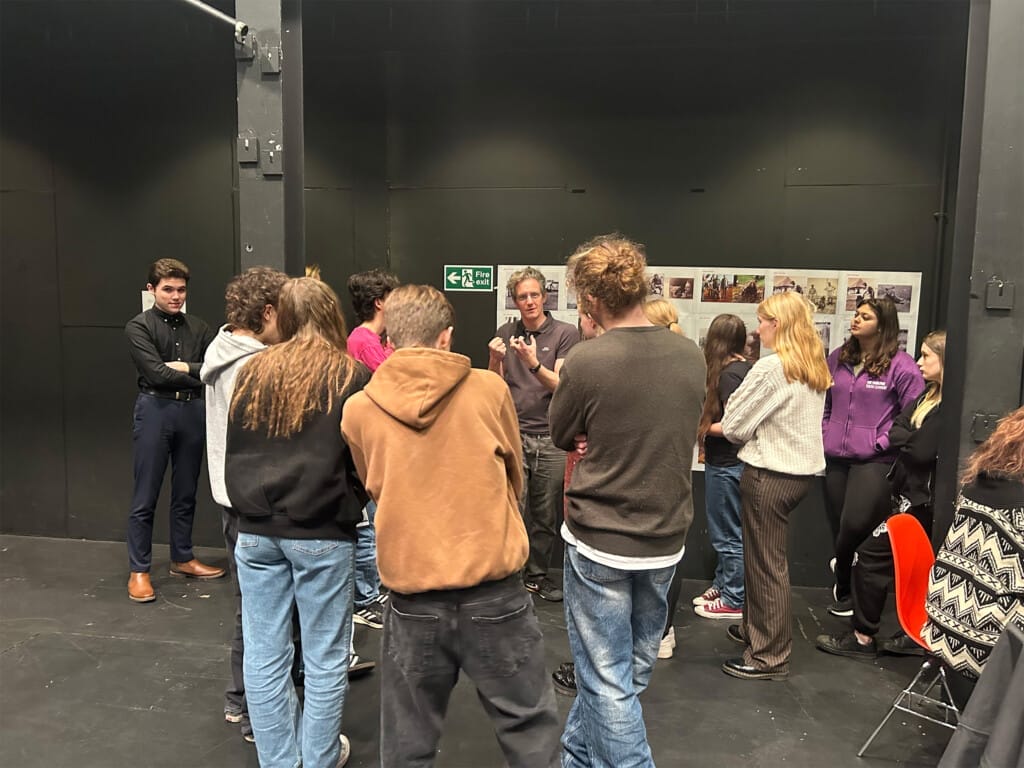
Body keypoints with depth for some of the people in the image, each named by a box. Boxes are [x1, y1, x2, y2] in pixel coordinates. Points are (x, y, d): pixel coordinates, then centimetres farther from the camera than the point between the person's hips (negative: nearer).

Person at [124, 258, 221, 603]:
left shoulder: (198, 328, 10)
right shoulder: (139, 327, -2)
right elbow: (157, 374, -14)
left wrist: (184, 367, -12)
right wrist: (200, 374, -6)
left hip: (193, 411, 4)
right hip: (155, 410, -4)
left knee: (185, 493, 14)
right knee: (145, 498, 3)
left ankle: (182, 559, 28)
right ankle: (139, 571, 13)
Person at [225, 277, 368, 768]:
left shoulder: (251, 373, 7)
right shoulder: (351, 376, -5)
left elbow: (233, 454, 14)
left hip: (256, 530, 4)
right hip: (322, 532, -4)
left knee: (264, 655, 12)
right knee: (323, 658, 9)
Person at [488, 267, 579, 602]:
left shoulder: (565, 334, -2)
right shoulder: (506, 333, 7)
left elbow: (560, 385, -9)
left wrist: (533, 363, -26)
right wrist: (495, 359, -13)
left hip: (551, 438, 0)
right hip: (513, 434, 1)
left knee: (545, 516, 10)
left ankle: (538, 574, 26)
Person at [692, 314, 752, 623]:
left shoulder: (727, 374, -19)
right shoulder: (747, 369, 7)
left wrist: (701, 427, -11)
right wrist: (706, 422, 9)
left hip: (725, 464, -9)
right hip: (734, 461, 9)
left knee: (728, 535, 3)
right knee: (727, 531, 19)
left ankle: (734, 601, 14)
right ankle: (723, 585, 31)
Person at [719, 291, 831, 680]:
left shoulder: (772, 367, -18)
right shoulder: (814, 368, 8)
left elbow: (734, 425, -13)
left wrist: (724, 426, 7)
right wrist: (757, 430, 9)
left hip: (770, 474, -9)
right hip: (802, 470, 9)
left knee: (766, 564, 2)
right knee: (768, 558, 21)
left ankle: (770, 656, 13)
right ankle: (755, 628, 35)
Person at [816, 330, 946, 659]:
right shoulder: (928, 397, 13)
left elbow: (923, 451, -22)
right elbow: (894, 431, 7)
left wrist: (904, 437, -4)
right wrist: (912, 438, -11)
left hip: (922, 501, -9)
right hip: (910, 494, 9)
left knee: (870, 555, -6)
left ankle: (862, 637, 4)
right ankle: (917, 635, 28)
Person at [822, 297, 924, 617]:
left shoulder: (901, 366, -8)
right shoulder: (837, 359, 11)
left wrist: (884, 442, -12)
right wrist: (824, 435, 10)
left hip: (874, 461, -5)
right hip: (835, 459, 6)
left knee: (855, 526, -13)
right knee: (840, 529, 10)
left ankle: (843, 581, 16)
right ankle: (847, 591, 29)